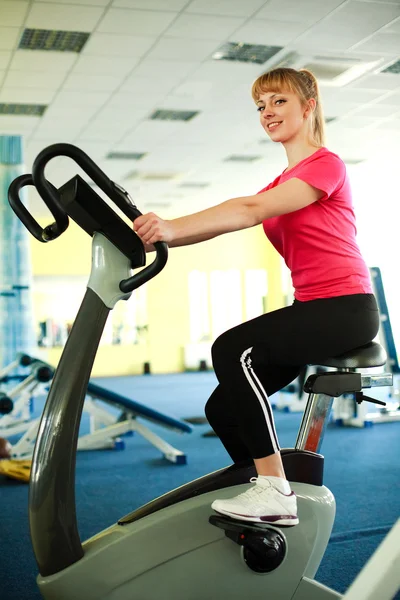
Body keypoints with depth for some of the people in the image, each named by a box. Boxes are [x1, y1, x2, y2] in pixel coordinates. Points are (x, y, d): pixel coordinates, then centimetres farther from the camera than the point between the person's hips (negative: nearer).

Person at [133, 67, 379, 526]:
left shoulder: (326, 165, -6)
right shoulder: (281, 184, 19)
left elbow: (249, 211, -23)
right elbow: (232, 216, 2)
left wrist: (173, 227, -35)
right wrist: (157, 238, -14)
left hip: (346, 308, -8)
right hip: (309, 309, 8)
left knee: (233, 349, -29)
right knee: (223, 409, 0)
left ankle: (276, 493, -23)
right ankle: (268, 492, 16)